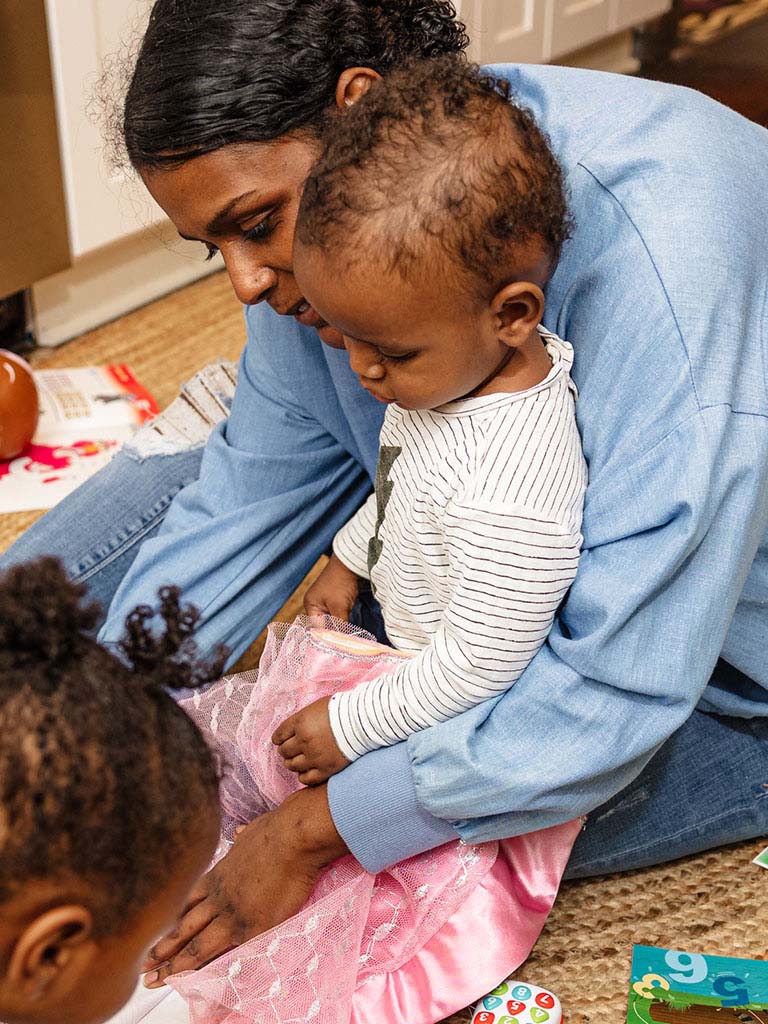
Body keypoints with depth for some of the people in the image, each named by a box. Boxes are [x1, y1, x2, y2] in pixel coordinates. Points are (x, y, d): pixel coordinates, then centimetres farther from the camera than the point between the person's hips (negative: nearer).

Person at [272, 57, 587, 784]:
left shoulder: (514, 484, -40)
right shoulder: (456, 365, -9)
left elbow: (478, 666, -30)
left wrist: (350, 727, -21)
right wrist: (349, 560, 21)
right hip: (412, 657, 9)